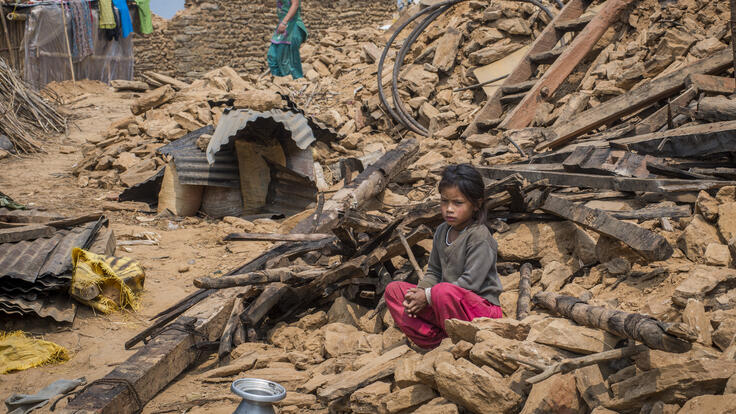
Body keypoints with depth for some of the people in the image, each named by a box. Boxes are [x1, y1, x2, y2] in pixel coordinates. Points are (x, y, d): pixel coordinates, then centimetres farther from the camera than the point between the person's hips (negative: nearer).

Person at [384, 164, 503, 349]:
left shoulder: (479, 236, -15)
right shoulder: (442, 231, 10)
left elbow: (470, 282, -21)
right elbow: (433, 272, 15)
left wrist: (428, 295, -20)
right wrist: (420, 291, -8)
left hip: (481, 306, -8)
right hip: (445, 303, 8)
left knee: (443, 292, -39)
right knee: (393, 290, -1)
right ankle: (436, 340, -16)